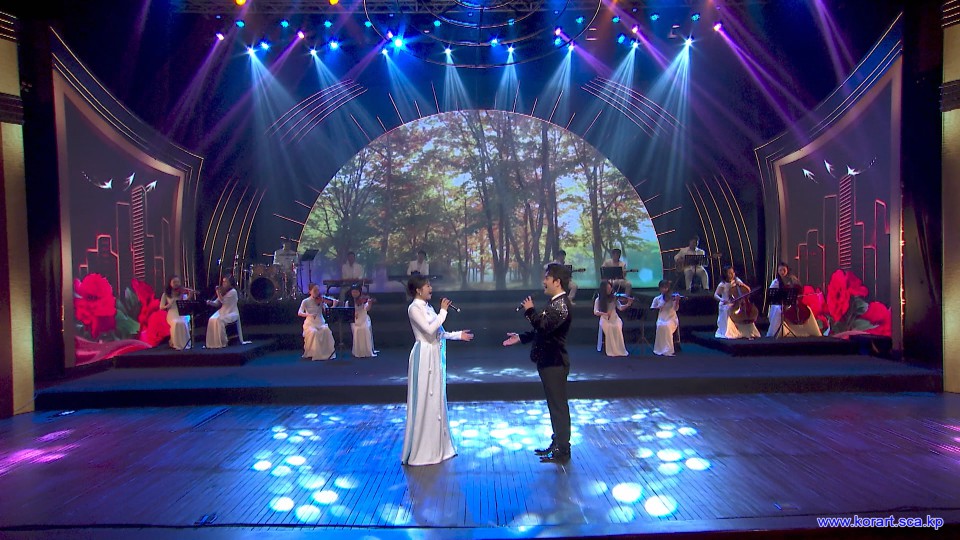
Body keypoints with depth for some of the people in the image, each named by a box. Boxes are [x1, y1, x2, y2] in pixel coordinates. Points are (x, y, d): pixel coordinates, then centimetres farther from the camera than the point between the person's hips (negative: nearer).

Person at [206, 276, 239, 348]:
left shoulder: (233, 291, -10)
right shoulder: (224, 291, 15)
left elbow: (223, 301, -17)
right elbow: (217, 303, 13)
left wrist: (218, 293, -22)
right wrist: (210, 302, -6)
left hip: (232, 313, -7)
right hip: (223, 311, 7)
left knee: (219, 320, -31)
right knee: (211, 320, -19)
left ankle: (221, 342, -22)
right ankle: (213, 342, -17)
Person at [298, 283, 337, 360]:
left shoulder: (321, 300, 6)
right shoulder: (306, 301, 0)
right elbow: (299, 313, -13)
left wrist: (334, 305, -20)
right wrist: (308, 314, -32)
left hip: (321, 323, 2)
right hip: (310, 324, -2)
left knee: (327, 330, -31)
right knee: (313, 332, -35)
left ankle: (329, 353, -22)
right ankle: (311, 353, -17)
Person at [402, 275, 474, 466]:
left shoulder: (427, 307, 14)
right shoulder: (414, 308, -11)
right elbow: (429, 330, -21)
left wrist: (458, 335, 16)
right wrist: (443, 311, -14)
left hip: (435, 356, 9)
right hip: (424, 356, -9)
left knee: (436, 400, 13)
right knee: (424, 400, -3)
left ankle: (435, 447, 25)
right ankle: (420, 451, 6)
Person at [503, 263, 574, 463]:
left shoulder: (561, 304, -18)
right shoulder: (555, 303, 14)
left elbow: (544, 326, -30)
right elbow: (542, 330, 19)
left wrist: (530, 311, -17)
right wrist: (520, 337, 16)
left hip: (554, 363, -10)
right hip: (549, 361, 10)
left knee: (559, 405, -1)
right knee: (555, 405, 17)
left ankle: (562, 451, 8)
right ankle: (557, 444, 28)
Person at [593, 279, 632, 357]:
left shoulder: (614, 297, 3)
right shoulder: (599, 299, -1)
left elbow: (620, 308, -4)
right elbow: (595, 312, -8)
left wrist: (628, 304, -22)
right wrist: (604, 313, -24)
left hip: (615, 318, 1)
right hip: (605, 319, -1)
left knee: (617, 327, -32)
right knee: (609, 328, -34)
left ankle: (620, 350, -21)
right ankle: (611, 351, -22)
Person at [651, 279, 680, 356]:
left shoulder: (672, 297, 1)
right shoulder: (657, 299, 9)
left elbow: (675, 308, -12)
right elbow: (652, 309, 14)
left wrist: (677, 300, -28)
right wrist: (657, 308, -6)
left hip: (671, 318, -2)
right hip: (661, 318, 2)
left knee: (667, 326, -36)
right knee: (660, 326, -34)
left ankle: (668, 350, -29)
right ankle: (660, 349, -25)